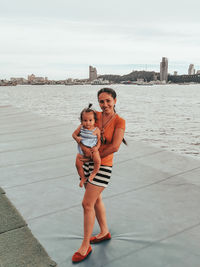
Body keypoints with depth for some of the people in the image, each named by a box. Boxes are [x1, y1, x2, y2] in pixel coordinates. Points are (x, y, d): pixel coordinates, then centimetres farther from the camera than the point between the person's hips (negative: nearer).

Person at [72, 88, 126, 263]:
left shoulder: (119, 121, -11)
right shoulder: (96, 115, 2)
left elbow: (115, 147, -20)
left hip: (103, 166, -6)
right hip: (88, 163, 6)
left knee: (87, 204, -5)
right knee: (96, 199, 19)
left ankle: (85, 246, 13)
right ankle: (104, 232, 40)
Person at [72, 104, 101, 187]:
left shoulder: (96, 130, -10)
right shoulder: (81, 127, -4)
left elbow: (99, 140, -4)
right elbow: (74, 134, 5)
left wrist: (96, 147, -20)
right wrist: (76, 138, -17)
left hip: (92, 150, -3)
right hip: (82, 150, 3)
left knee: (97, 160, -27)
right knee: (78, 164, -5)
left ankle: (93, 173, 1)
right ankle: (83, 178, 19)